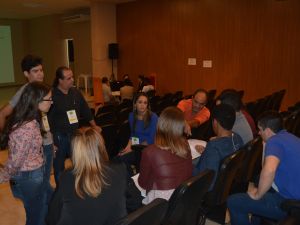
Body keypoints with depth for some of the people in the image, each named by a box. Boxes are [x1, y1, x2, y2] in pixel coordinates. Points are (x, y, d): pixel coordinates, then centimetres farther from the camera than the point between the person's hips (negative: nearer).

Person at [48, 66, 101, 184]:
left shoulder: (75, 92, 4)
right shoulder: (52, 95, -15)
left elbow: (85, 110, 14)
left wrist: (94, 125, 14)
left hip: (74, 135, 5)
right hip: (58, 137, -5)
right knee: (59, 168, 10)